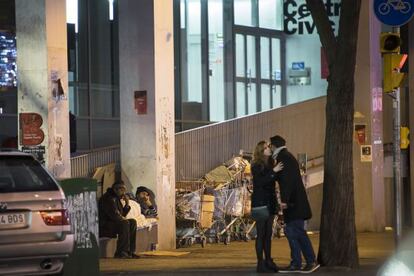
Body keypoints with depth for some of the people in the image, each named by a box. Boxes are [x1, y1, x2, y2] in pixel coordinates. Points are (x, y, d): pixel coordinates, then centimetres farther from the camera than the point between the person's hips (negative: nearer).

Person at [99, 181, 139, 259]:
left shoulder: (116, 199, 18)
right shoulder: (108, 198, -15)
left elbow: (122, 215, 19)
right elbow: (113, 215, -24)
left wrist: (127, 205, 6)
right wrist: (122, 218, -5)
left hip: (112, 223, 11)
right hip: (103, 227, -11)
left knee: (133, 222, 4)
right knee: (125, 223, -28)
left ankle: (130, 251, -2)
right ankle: (121, 253, -28)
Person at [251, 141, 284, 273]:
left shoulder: (270, 165, 11)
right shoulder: (256, 166, -8)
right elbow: (260, 182, -21)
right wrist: (273, 171, -26)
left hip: (270, 203, 7)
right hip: (260, 203, -7)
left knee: (268, 233, 9)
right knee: (261, 233, -6)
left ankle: (268, 261, 14)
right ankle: (260, 263, -5)